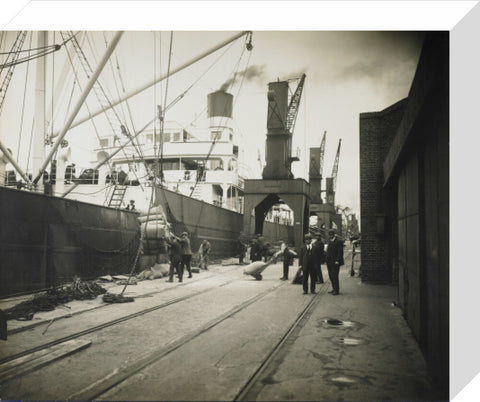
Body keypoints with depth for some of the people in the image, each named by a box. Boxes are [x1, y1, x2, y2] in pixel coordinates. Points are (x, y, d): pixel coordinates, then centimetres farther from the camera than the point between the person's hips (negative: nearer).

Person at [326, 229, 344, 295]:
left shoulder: (338, 241, -10)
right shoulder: (330, 241, 15)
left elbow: (340, 252, -14)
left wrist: (337, 261, -18)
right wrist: (327, 260, 13)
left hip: (335, 262, -8)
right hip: (329, 262, 8)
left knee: (334, 276, -6)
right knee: (330, 276, 12)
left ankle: (336, 290, 2)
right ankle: (334, 289, 23)